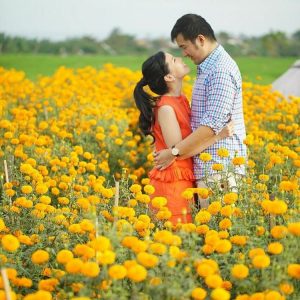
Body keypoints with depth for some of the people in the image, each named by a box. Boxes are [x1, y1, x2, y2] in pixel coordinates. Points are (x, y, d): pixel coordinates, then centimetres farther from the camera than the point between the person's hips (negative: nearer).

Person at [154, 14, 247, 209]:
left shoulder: (221, 71, -15)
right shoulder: (207, 67, 17)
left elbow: (212, 124, -21)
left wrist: (174, 152, -18)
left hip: (219, 169, -10)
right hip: (208, 166, 10)